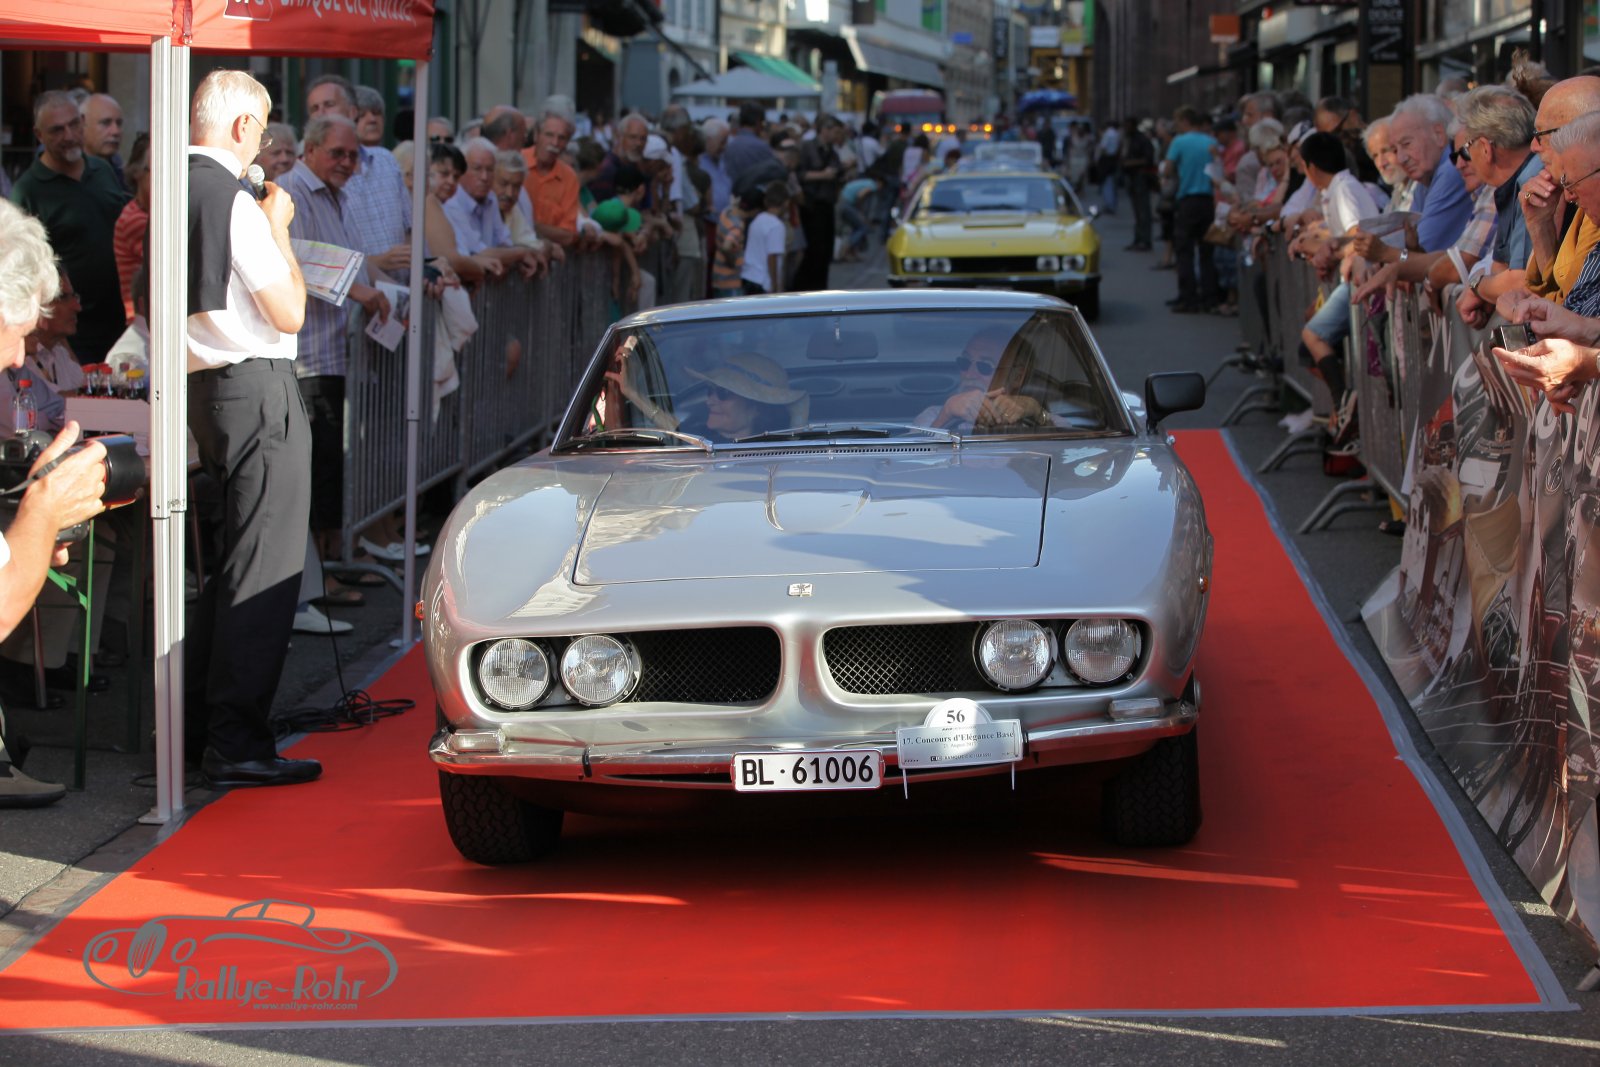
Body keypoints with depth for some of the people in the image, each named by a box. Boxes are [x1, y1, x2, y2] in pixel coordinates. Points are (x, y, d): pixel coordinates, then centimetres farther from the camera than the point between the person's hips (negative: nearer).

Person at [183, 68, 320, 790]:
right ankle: (236, 743, -10)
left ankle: (199, 721, 24)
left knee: (237, 559, 20)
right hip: (256, 387, -9)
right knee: (265, 567, -7)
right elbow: (289, 312, -13)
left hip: (202, 383, 9)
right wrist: (278, 228, -1)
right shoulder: (235, 203, -16)